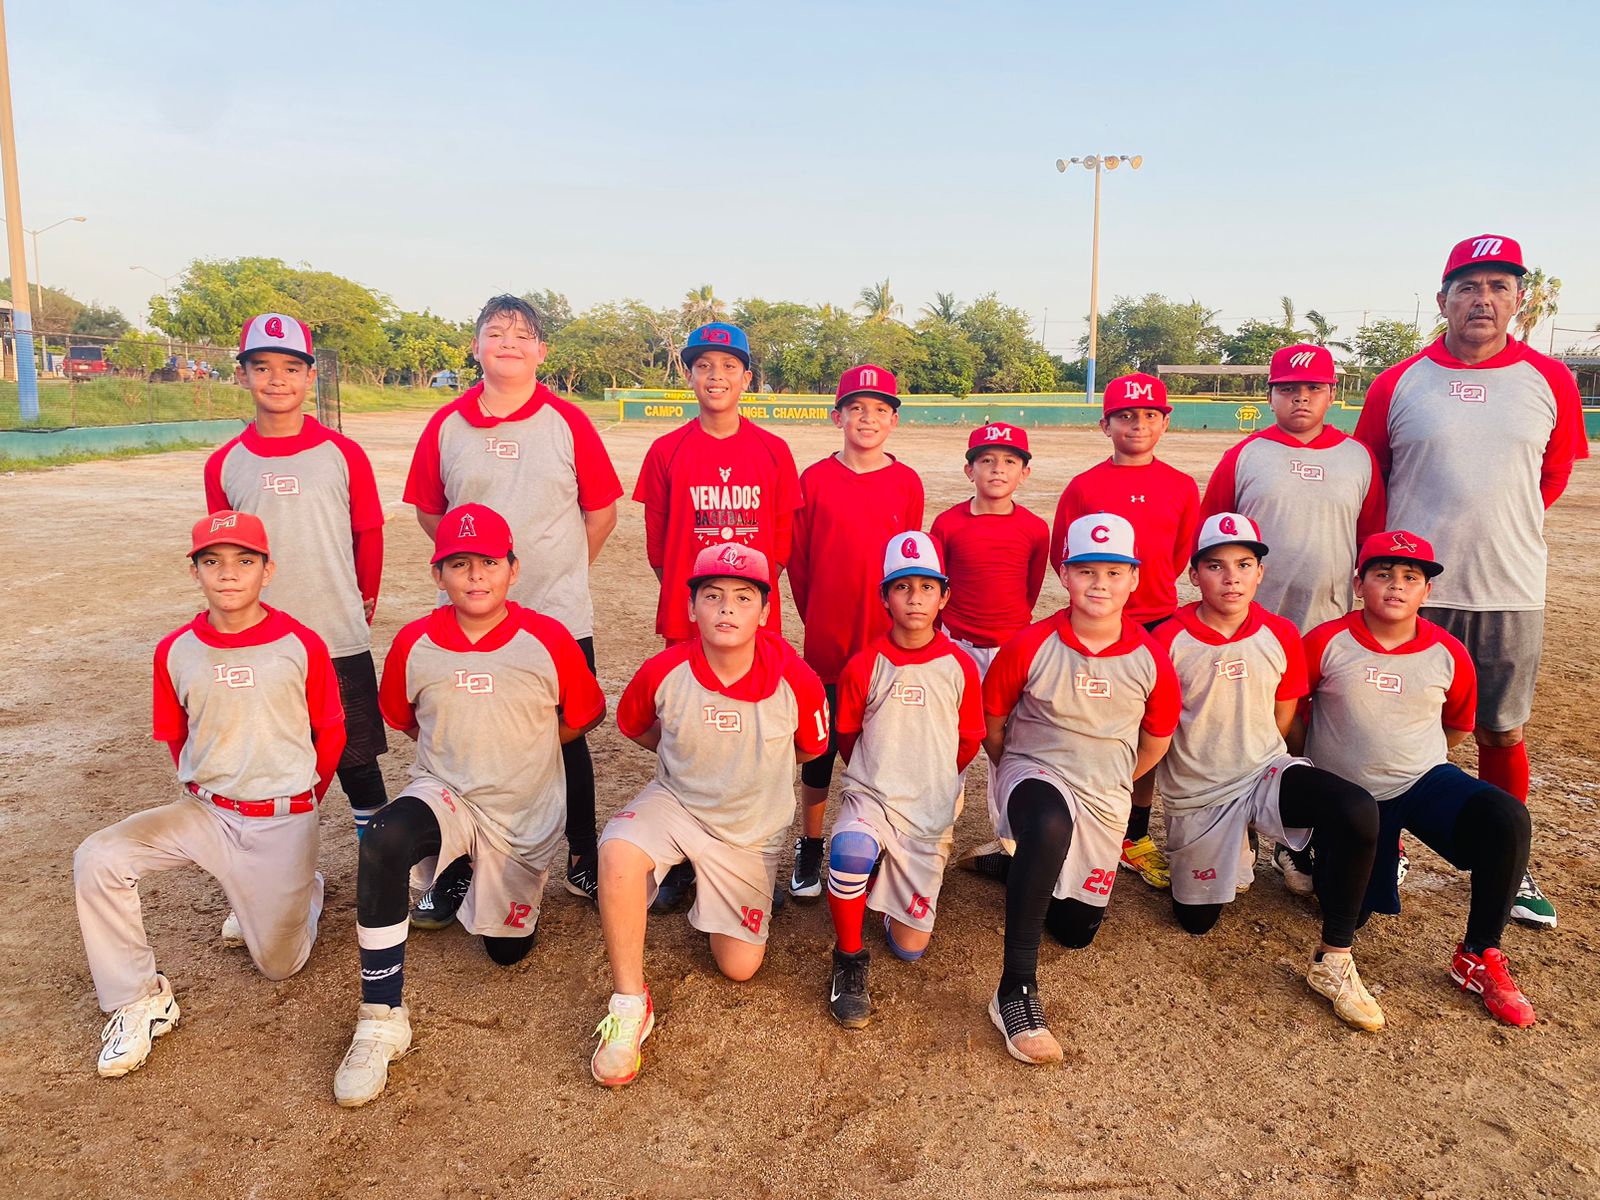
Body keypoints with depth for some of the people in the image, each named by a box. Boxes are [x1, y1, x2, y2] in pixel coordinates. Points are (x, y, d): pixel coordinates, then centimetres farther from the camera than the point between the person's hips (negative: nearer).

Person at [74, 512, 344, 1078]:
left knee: (278, 963, 3)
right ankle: (139, 1002, -3)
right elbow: (176, 738, 11)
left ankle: (301, 890, 38)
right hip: (203, 813, 3)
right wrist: (204, 794, 11)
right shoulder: (175, 650, -4)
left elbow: (330, 733, 1)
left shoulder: (301, 644, -12)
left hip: (284, 822, -3)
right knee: (96, 860, -21)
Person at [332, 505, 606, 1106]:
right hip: (444, 795, 0)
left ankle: (489, 881, 45)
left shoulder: (549, 640, -15)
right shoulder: (414, 643, -9)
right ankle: (381, 1019, -22)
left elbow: (583, 717, 2)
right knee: (384, 840, -35)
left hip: (526, 815, 0)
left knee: (507, 948, 10)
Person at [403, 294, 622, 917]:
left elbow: (602, 512, 4)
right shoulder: (447, 424, 3)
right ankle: (455, 872, 24)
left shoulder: (568, 422, -1)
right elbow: (428, 511, 13)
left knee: (567, 741, 9)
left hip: (560, 618, -1)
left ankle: (583, 862, 25)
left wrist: (559, 571, 6)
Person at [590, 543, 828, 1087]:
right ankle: (630, 1006, -16)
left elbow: (810, 748, 1)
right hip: (675, 803, 0)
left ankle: (710, 892, 38)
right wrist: (693, 759, 4)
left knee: (739, 966, 5)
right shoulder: (663, 672, -20)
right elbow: (632, 726, 5)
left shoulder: (796, 681, -22)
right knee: (618, 852, -35)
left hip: (752, 829, 1)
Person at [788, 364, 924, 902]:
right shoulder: (815, 479, -2)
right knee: (818, 746, 8)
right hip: (826, 641, -1)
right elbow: (798, 562, 4)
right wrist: (818, 618, 8)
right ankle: (809, 849, 24)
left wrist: (896, 623, 8)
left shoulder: (907, 483, 1)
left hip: (887, 641, 1)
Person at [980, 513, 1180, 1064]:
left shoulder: (1151, 659, -10)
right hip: (1035, 773, -3)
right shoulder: (1030, 646, -15)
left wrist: (1113, 782, 15)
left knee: (1077, 930, 12)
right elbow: (992, 719, 1)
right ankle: (1016, 991, -33)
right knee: (1051, 828, -41)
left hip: (1106, 796, 4)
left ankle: (1033, 868, 45)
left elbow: (1157, 738, 9)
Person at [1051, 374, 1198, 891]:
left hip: (1158, 623, 3)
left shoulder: (1181, 487, 5)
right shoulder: (1084, 486, -2)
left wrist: (1147, 589, 9)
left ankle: (1136, 838, 24)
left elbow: (1180, 557, 13)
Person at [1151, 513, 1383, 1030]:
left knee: (1358, 812, -30)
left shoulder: (1282, 637, -5)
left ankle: (1333, 962, -16)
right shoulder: (1169, 639, -14)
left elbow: (1283, 723, 7)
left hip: (1266, 771, 1)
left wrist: (1257, 766, 6)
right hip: (1196, 793, -1)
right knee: (1196, 918, 8)